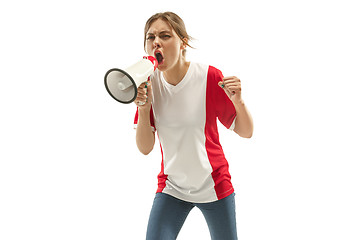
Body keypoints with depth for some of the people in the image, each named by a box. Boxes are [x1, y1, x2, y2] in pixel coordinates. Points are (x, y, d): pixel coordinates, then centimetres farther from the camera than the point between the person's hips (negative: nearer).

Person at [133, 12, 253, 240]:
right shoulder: (149, 83, -6)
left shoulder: (209, 77, -15)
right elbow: (145, 148, -8)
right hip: (172, 187, 2)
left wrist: (238, 101, -28)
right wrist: (143, 108, -23)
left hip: (214, 186, -2)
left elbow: (246, 132, -10)